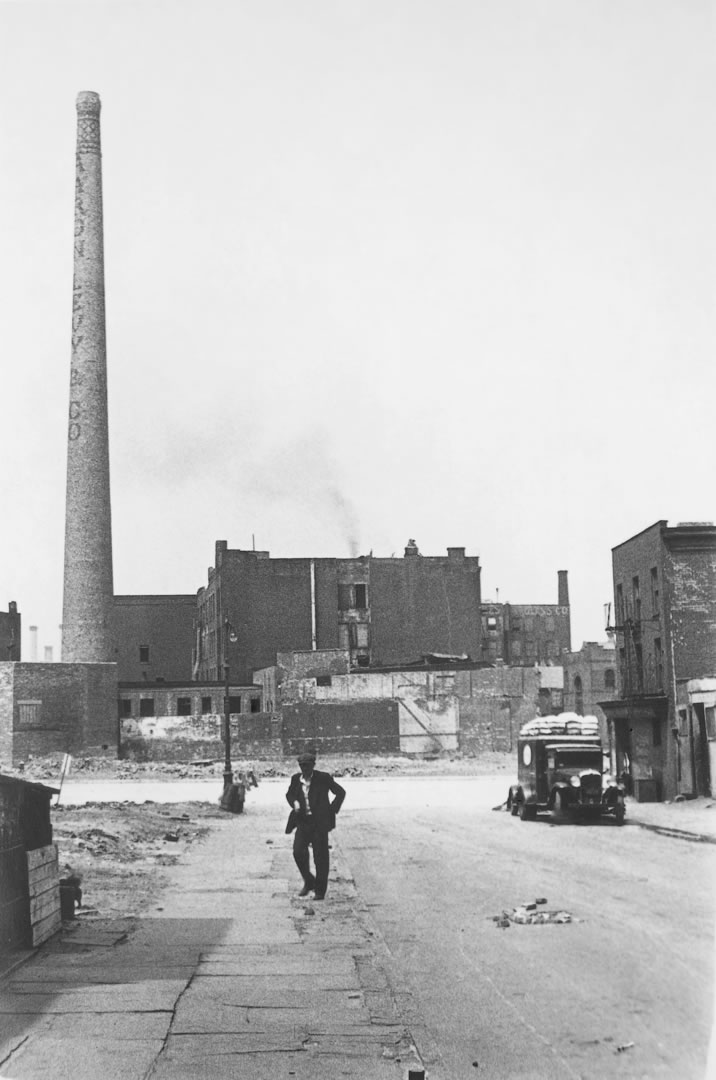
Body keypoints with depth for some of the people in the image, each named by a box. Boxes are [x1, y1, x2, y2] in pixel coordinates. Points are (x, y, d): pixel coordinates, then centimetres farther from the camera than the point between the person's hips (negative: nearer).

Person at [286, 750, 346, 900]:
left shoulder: (323, 778, -8)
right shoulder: (296, 779, 3)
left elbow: (340, 792, 1)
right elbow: (289, 794, 21)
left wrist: (332, 810, -3)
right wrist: (294, 803, 0)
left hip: (319, 822, -3)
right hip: (303, 821, 3)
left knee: (320, 856, 0)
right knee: (298, 851, -8)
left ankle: (320, 890, 12)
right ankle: (308, 882, 15)